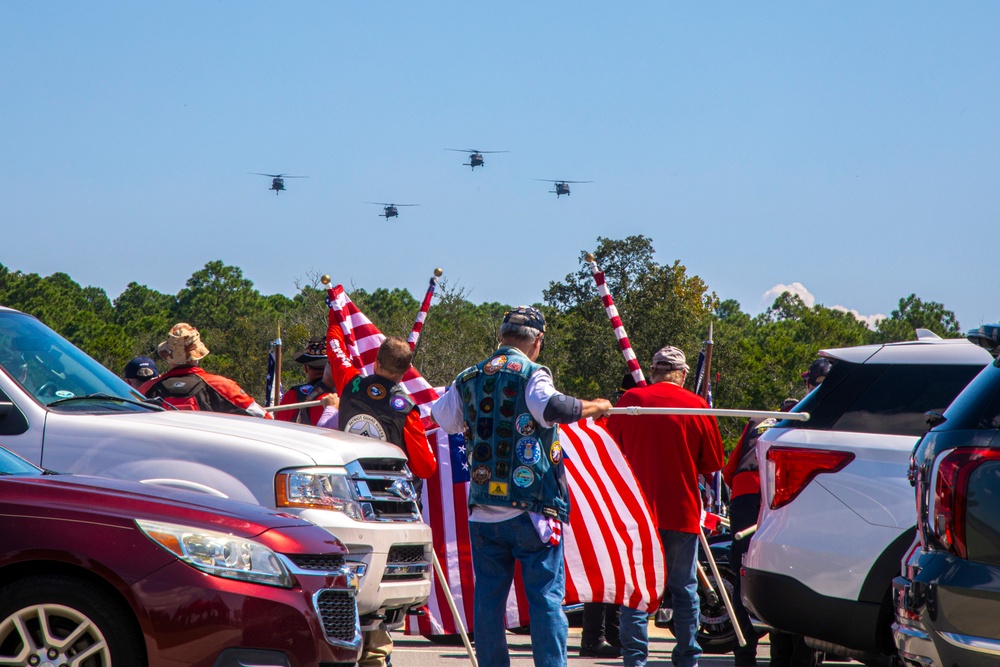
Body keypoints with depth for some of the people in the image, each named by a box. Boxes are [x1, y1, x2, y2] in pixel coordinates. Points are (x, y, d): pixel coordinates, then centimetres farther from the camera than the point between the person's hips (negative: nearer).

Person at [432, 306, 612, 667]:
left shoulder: (468, 378, 11)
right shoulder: (531, 373, -6)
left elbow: (443, 418, 25)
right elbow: (551, 406, -25)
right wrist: (595, 406, -10)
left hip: (483, 511, 5)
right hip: (531, 508, -5)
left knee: (488, 597, 9)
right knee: (546, 596, -2)